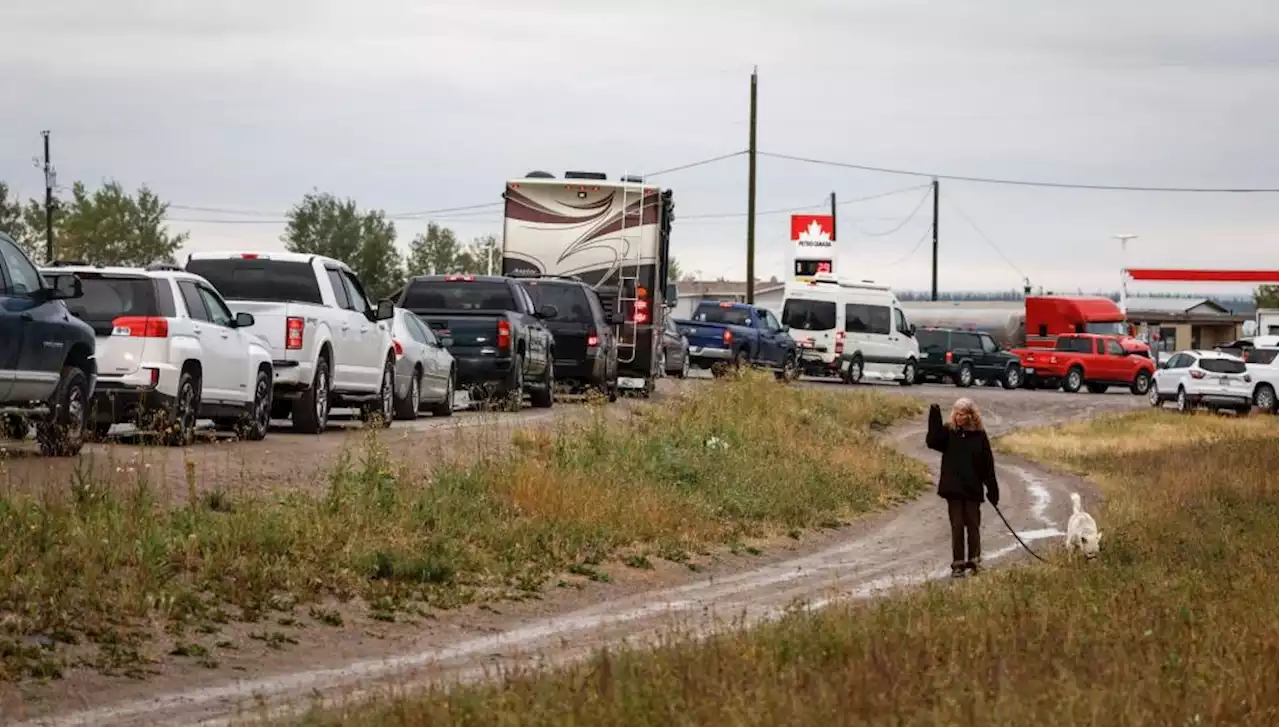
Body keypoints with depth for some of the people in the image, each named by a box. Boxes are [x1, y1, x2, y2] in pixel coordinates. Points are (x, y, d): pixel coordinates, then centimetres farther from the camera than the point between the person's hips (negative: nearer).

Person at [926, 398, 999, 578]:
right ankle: (958, 564, 4)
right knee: (957, 526, 2)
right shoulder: (948, 432, 1)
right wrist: (935, 418, -25)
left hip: (972, 489, 0)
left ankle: (974, 562, 13)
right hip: (953, 489, 0)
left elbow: (988, 464, 2)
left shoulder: (979, 435, 0)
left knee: (972, 525, 5)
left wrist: (993, 490, 1)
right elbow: (932, 441, -18)